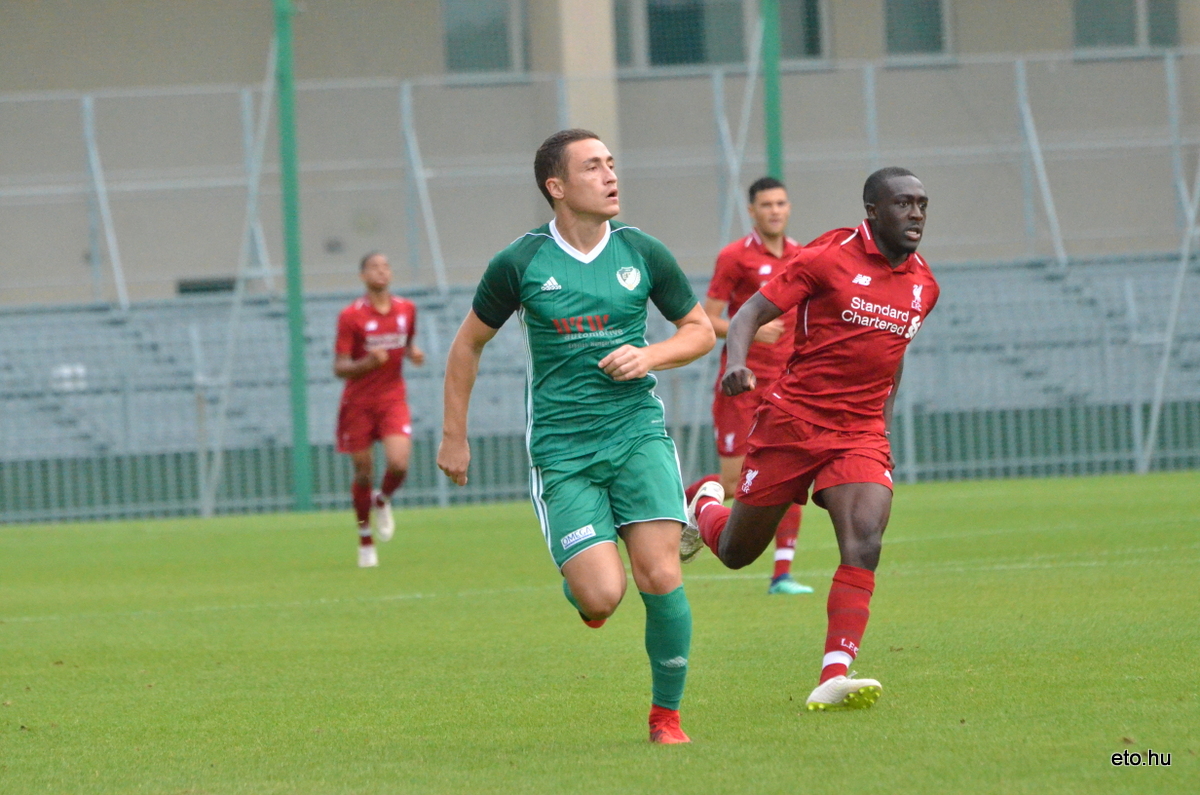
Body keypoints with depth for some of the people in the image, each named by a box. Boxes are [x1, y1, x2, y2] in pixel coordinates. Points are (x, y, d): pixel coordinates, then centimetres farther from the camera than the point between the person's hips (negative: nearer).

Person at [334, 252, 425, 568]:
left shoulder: (406, 309, 4)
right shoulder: (351, 316, -9)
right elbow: (339, 368, -11)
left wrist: (413, 353, 0)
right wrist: (368, 362, -30)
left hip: (393, 400, 2)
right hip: (358, 403, -2)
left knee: (399, 464, -19)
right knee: (364, 473, 1)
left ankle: (382, 501, 16)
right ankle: (365, 539, 21)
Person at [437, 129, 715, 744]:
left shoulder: (643, 253, 2)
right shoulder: (519, 264, -3)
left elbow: (700, 330, 14)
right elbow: (468, 344, 10)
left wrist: (649, 355, -6)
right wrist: (454, 436, 12)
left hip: (638, 431, 2)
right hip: (560, 448, -2)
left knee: (660, 578, -13)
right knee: (602, 596, -14)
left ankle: (666, 714, 6)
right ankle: (579, 590, 25)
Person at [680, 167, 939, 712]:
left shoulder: (924, 287, 9)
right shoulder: (828, 259, -8)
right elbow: (751, 313, -10)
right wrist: (737, 362, -29)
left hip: (861, 434, 3)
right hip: (792, 421, -3)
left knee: (864, 545, -21)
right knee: (736, 552, 10)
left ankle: (834, 677, -26)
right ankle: (704, 506, 47)